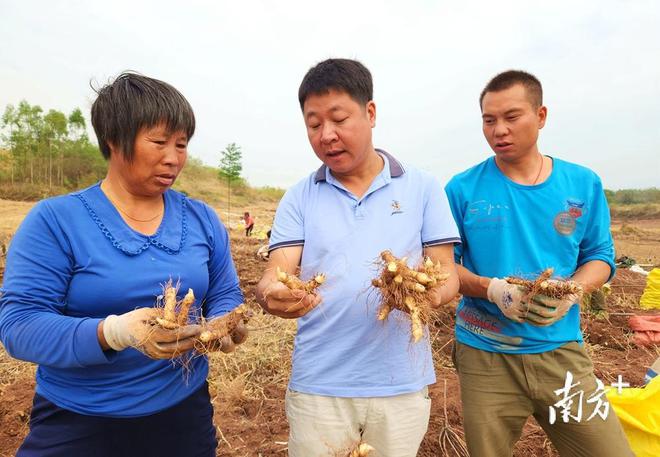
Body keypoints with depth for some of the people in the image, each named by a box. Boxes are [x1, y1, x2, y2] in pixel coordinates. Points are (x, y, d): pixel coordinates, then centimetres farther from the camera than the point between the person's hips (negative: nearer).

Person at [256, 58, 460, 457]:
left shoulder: (422, 188, -1)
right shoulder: (299, 198, 1)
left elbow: (448, 276, -2)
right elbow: (273, 277, -7)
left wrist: (430, 292, -24)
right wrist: (273, 295, -30)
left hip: (402, 383, 0)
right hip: (317, 385, 1)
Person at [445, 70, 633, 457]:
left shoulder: (583, 184, 1)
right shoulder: (463, 189, -6)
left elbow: (600, 257, 6)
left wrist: (570, 291, -15)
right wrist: (492, 289, -21)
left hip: (561, 350, 2)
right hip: (485, 355, -1)